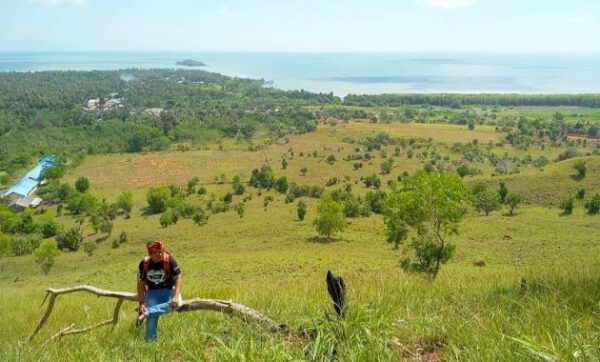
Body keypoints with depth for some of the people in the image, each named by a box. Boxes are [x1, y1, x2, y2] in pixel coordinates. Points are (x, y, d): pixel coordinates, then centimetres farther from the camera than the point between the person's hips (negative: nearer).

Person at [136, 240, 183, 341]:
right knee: (152, 318, -17)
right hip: (153, 292, 1)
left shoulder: (169, 260, -19)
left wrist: (176, 296, -26)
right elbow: (141, 284, -3)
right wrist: (141, 303, -9)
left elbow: (178, 277, -14)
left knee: (177, 304, -31)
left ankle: (145, 313, -28)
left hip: (169, 289, -1)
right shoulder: (144, 264, -13)